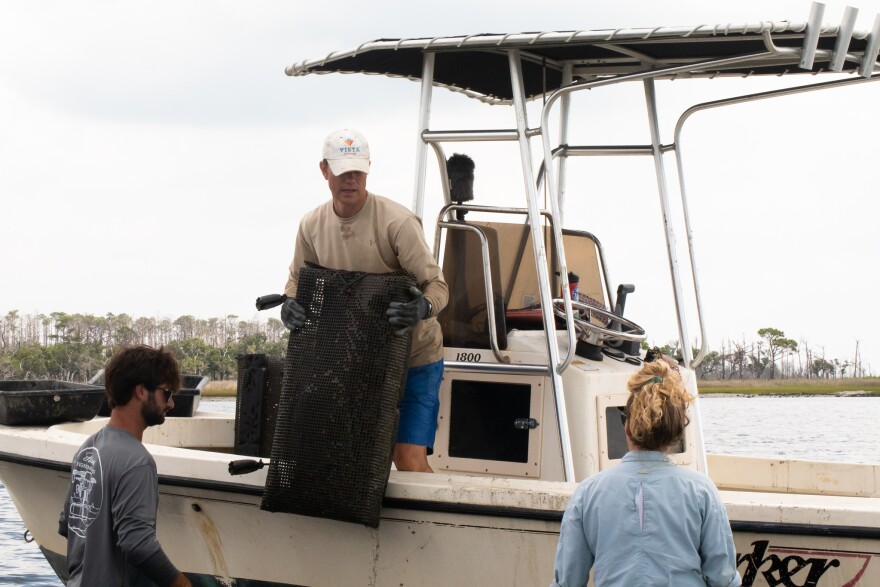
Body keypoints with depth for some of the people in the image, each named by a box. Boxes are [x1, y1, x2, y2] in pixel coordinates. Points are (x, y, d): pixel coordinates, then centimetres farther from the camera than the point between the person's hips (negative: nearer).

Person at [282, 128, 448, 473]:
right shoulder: (312, 225, -1)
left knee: (410, 461, -12)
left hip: (414, 357, -5)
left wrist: (422, 308, -43)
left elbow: (437, 286, -19)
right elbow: (297, 278, 13)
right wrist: (290, 304, -10)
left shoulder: (396, 222, -18)